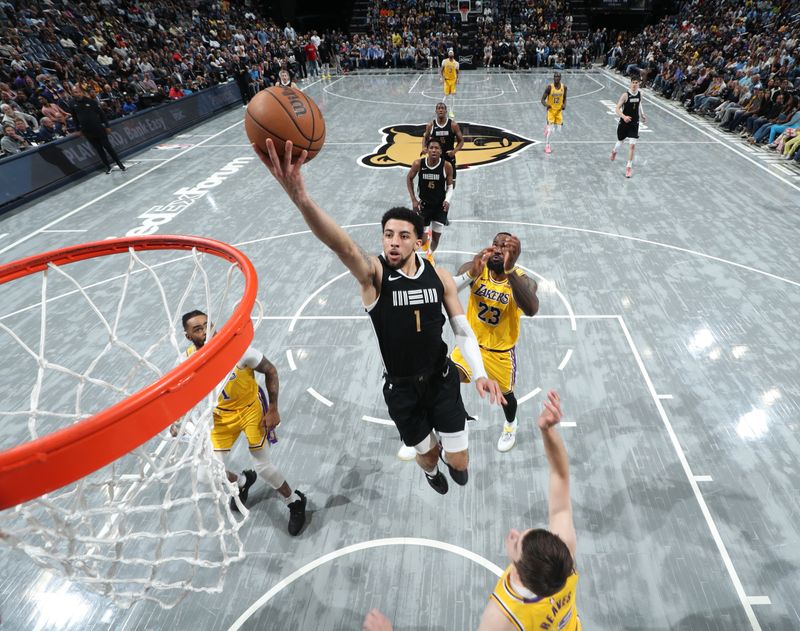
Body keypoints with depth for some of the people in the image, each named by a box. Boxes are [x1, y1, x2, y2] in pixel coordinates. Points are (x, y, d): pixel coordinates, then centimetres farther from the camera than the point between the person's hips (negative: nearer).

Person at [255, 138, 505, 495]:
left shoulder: (439, 277, -9)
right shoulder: (375, 274, -19)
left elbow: (462, 329, -2)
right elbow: (341, 245, -40)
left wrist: (480, 373, -15)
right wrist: (299, 197, -58)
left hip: (442, 380, 2)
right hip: (400, 389, -1)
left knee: (460, 463, 10)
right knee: (426, 454, 19)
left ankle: (447, 457, 51)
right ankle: (431, 470, 60)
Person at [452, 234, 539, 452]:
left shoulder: (524, 281, -24)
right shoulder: (474, 268, -18)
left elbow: (531, 310, -47)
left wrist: (510, 270, -59)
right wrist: (472, 273, -54)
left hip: (502, 350, -1)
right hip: (471, 342, 1)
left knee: (505, 393, 20)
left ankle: (510, 426, 56)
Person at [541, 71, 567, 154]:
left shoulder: (564, 87, -4)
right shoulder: (549, 87, -15)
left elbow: (564, 98, 10)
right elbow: (543, 99, -11)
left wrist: (564, 105, -10)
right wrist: (546, 104, -32)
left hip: (559, 110, 4)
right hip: (551, 110, -4)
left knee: (558, 128, 9)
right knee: (550, 129, -14)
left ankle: (548, 127, 41)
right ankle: (547, 146, -4)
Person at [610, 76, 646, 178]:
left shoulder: (639, 94, 1)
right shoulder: (625, 95, -14)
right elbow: (617, 109, -17)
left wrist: (642, 115, 17)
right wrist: (624, 116, -33)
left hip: (634, 124, 2)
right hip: (624, 123, -2)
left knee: (632, 145, -8)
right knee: (620, 141, 17)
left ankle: (629, 167, -1)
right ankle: (614, 151, 54)